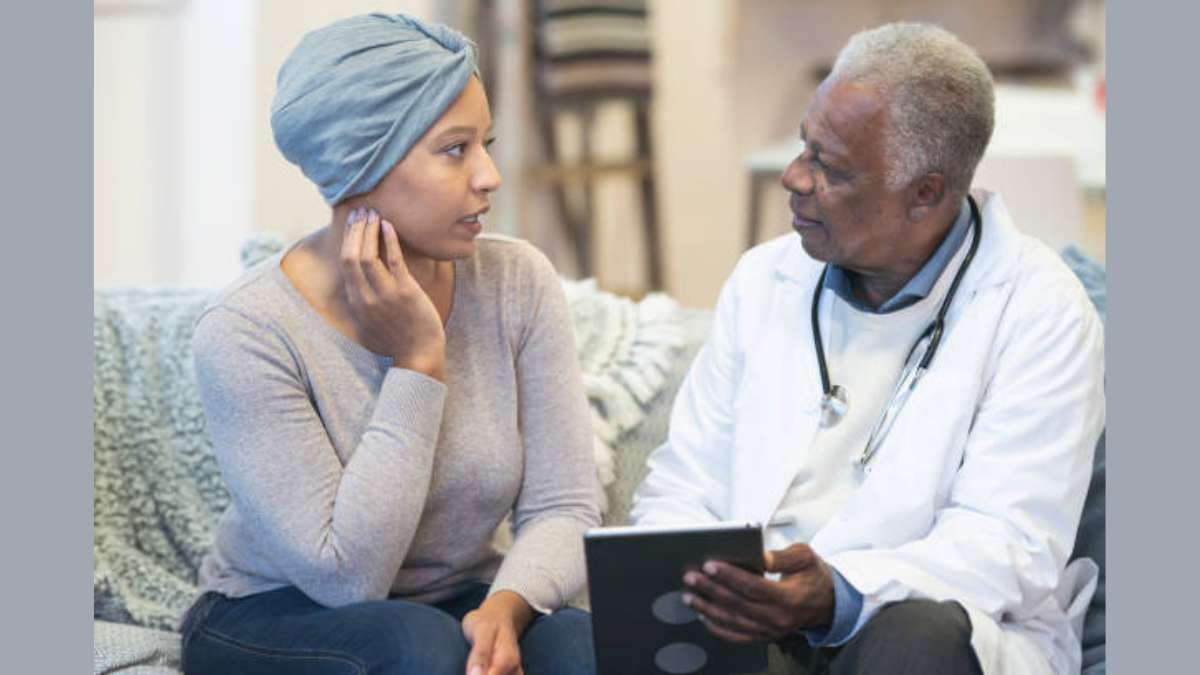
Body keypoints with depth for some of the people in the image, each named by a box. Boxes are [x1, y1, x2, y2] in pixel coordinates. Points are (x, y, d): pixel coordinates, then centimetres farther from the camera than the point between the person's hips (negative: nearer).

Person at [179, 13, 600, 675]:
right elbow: (346, 575, -23)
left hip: (459, 604, 3)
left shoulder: (517, 281, -8)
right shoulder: (245, 330, -20)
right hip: (275, 620, -3)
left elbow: (562, 507, -10)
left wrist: (506, 605, -31)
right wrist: (417, 363, -24)